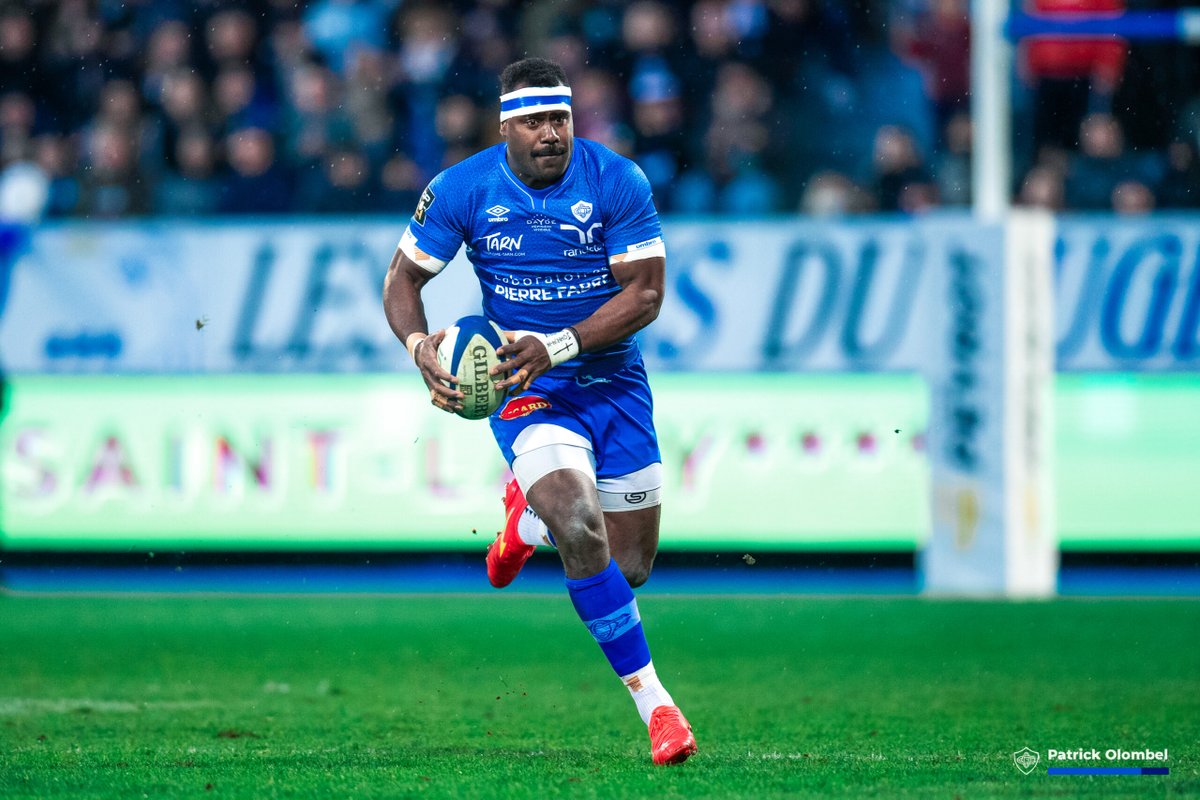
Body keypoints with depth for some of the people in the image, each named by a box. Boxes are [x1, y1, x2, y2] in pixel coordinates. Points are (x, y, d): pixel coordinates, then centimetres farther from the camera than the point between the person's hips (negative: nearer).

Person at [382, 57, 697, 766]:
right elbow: (403, 280, 1)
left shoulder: (617, 182, -10)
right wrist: (421, 346, -20)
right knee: (583, 533, -27)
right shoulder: (462, 190, -8)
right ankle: (655, 705, -17)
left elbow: (645, 293, -12)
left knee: (630, 568, 7)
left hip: (615, 381, 2)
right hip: (528, 388, -2)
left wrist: (556, 346, -23)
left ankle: (530, 517, 39)